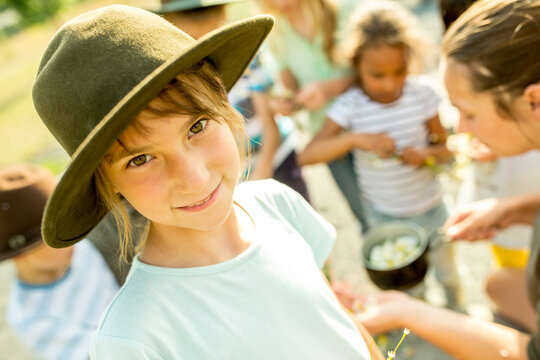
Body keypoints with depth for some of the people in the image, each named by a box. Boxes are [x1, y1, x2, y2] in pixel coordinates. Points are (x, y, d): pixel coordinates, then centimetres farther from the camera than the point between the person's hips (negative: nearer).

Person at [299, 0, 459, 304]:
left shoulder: (422, 93, -15)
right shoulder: (350, 105, -20)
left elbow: (445, 147, -3)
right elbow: (307, 155, -29)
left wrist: (426, 154, -26)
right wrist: (357, 139, -41)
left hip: (430, 208, 2)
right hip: (385, 217, -1)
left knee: (446, 271, 24)